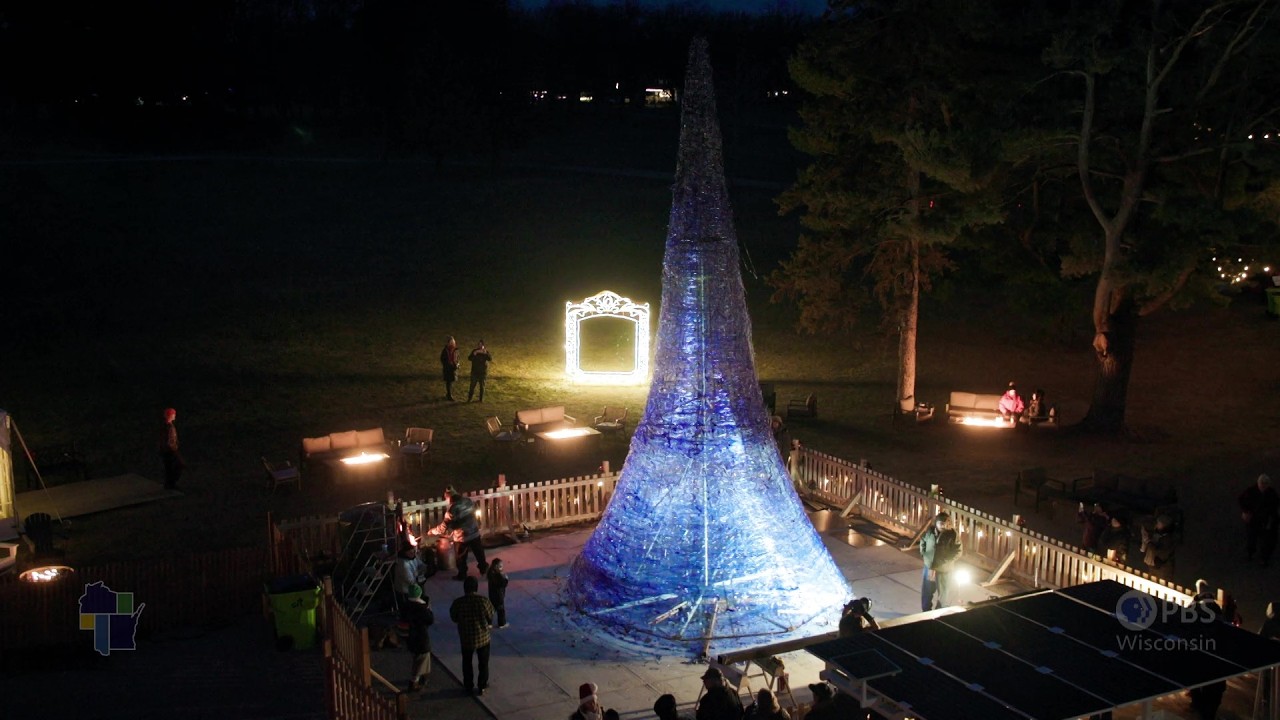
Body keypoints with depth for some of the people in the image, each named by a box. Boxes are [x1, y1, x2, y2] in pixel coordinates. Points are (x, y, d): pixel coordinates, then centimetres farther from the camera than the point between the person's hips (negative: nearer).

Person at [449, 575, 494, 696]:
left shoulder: (458, 603, -17)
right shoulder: (484, 601, -19)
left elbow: (454, 618, 0)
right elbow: (490, 619, -6)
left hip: (466, 638, 1)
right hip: (483, 637, -1)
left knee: (467, 663, 22)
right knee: (483, 663, 19)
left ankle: (468, 686, 33)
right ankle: (481, 686, 28)